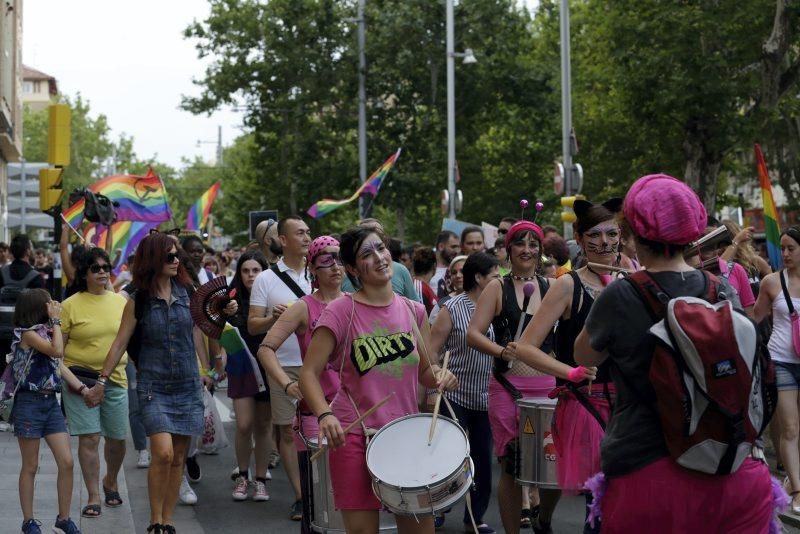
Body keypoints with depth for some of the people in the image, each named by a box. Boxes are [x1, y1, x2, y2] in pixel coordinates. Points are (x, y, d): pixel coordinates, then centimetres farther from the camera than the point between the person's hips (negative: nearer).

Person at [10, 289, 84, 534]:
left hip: (51, 402, 7)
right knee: (30, 466, 1)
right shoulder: (28, 334, -11)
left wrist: (82, 388, 5)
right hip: (29, 403, -7)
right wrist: (56, 321, -13)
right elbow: (57, 351, -23)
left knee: (66, 462, 1)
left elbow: (59, 365, 14)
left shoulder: (45, 332, 14)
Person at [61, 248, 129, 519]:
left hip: (115, 379, 3)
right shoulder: (70, 305, -3)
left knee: (117, 438, 9)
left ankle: (111, 482, 36)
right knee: (89, 438, -7)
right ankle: (93, 497, 3)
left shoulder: (121, 302, 7)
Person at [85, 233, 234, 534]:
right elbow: (120, 343, 2)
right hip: (154, 387, -3)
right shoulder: (138, 300, -2)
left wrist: (205, 369, 16)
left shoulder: (186, 292, 5)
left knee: (178, 458, 5)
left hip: (188, 385, 3)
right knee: (163, 453, -17)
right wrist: (102, 381, 0)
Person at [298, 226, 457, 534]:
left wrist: (440, 377, -7)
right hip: (354, 436, -4)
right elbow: (309, 373, -9)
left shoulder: (413, 311, 6)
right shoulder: (341, 311, -8)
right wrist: (324, 414, -26)